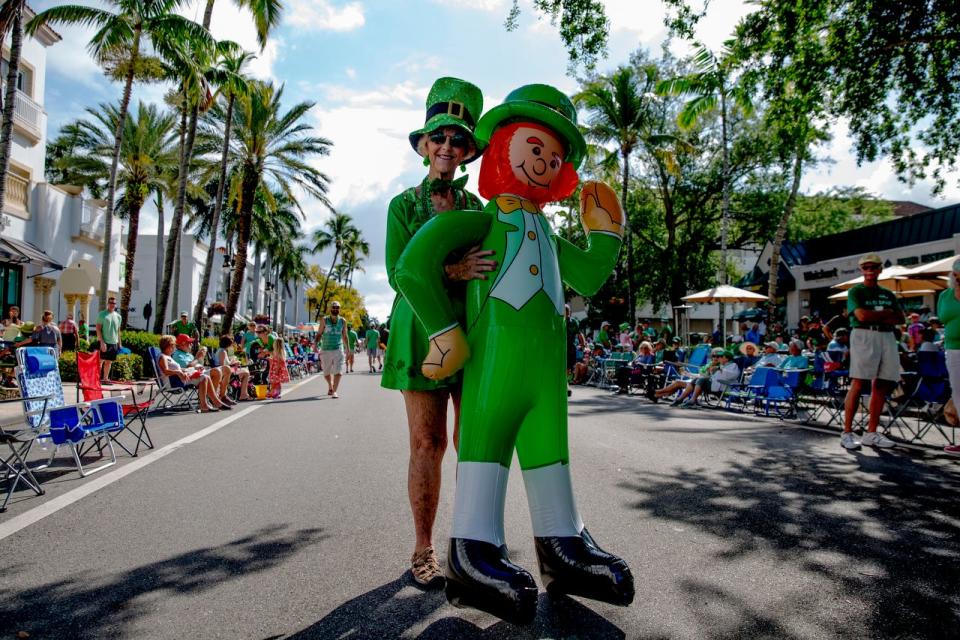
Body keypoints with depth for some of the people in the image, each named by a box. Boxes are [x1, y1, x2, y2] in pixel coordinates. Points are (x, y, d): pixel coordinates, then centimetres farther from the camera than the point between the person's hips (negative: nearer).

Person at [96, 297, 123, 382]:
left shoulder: (118, 316, 13)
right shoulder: (102, 314, -3)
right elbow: (98, 329, -8)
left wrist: (119, 343, 13)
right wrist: (102, 342, -16)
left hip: (114, 342, 5)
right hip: (104, 342, -5)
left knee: (109, 362, 9)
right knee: (100, 361, -3)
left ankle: (105, 378, 16)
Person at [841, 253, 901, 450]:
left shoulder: (888, 294, 20)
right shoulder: (856, 291, 5)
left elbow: (900, 318, 9)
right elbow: (862, 315, -11)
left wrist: (875, 317, -6)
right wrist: (887, 313, 1)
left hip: (887, 337, 6)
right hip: (864, 336, -6)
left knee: (882, 386, 2)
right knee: (858, 384, -11)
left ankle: (871, 433, 8)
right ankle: (847, 433, -9)